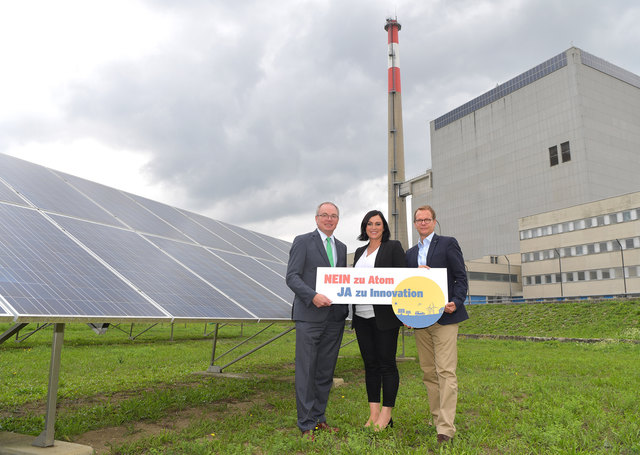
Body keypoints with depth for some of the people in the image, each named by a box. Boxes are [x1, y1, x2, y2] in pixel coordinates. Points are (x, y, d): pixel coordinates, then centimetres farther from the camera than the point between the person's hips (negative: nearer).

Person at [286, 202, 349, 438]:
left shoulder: (341, 247, 17)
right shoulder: (302, 241, -1)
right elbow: (292, 277, -8)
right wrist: (313, 296, -21)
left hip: (335, 317, 6)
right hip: (309, 315, -5)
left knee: (326, 372, 12)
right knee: (306, 371, 0)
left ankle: (319, 418, 25)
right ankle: (306, 424, 11)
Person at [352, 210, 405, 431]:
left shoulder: (393, 247, 1)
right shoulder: (359, 252, 18)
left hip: (384, 315, -5)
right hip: (362, 315, 5)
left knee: (387, 363, 0)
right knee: (370, 363, 9)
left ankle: (386, 413, 11)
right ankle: (373, 413, 17)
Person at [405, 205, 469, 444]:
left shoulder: (448, 243, 3)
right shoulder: (410, 253, 18)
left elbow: (461, 278, -1)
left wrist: (456, 303, -17)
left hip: (444, 317, -5)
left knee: (446, 372, -8)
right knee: (428, 373, 9)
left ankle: (446, 428, -6)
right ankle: (437, 419, 20)